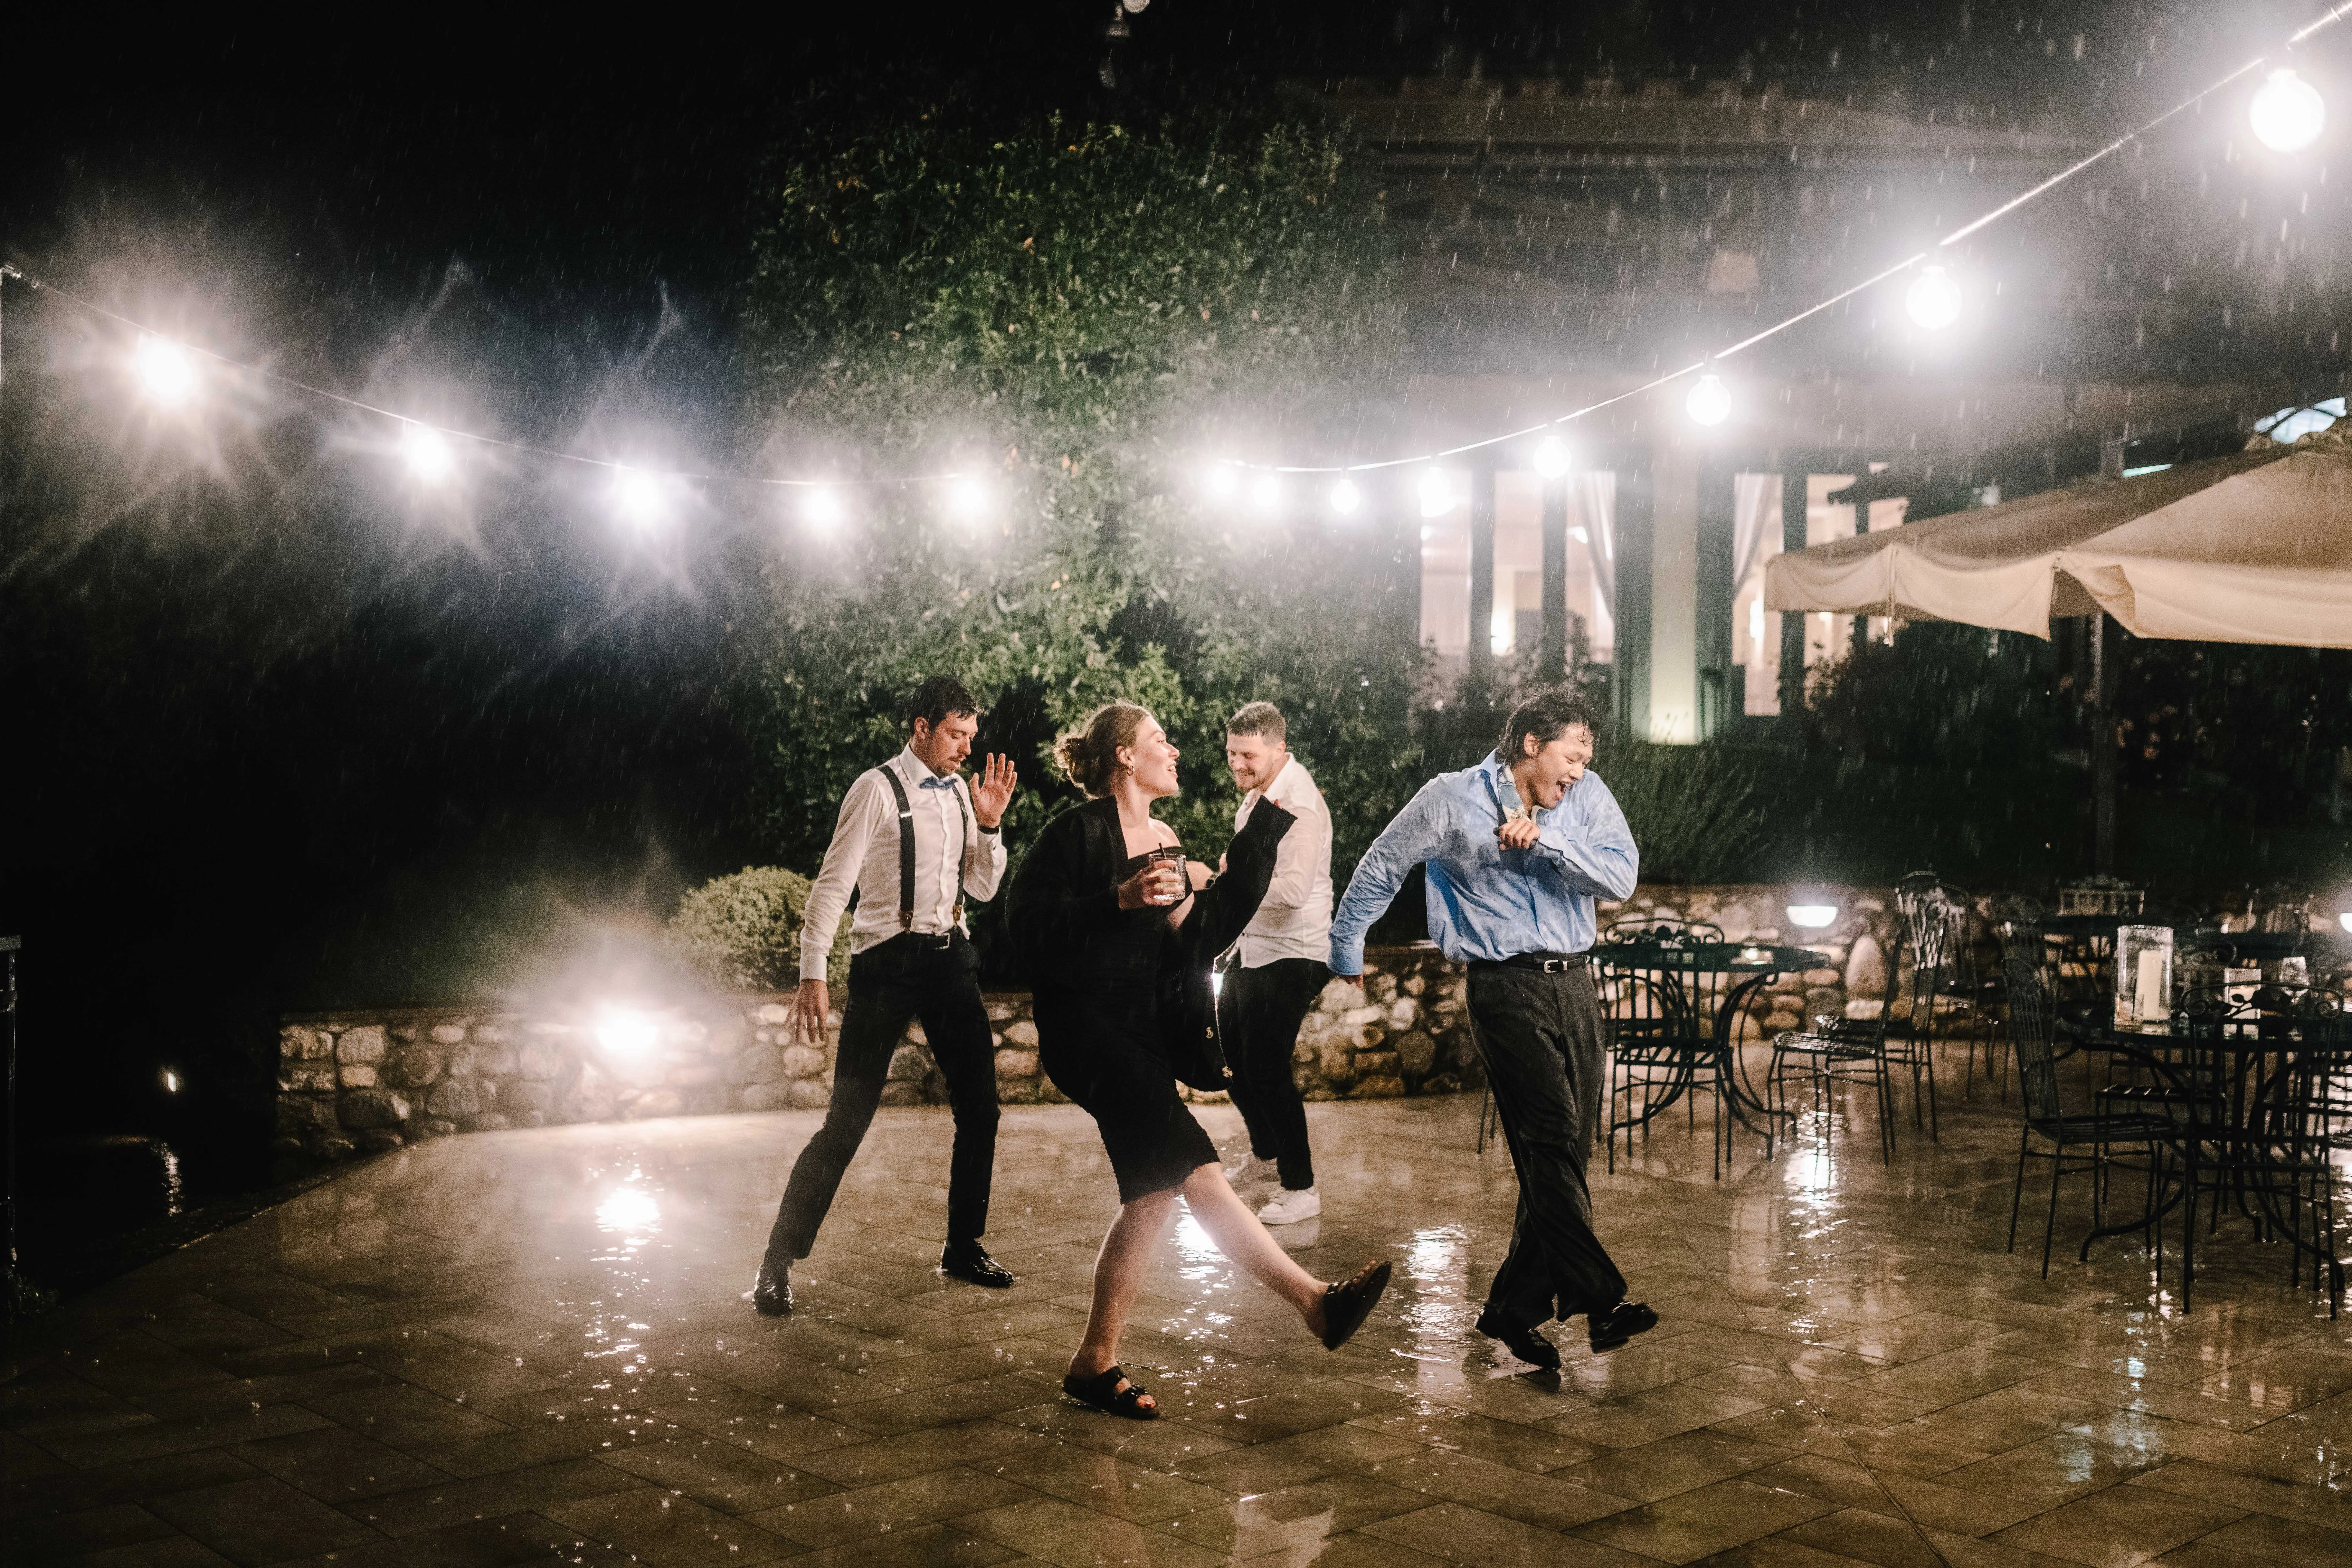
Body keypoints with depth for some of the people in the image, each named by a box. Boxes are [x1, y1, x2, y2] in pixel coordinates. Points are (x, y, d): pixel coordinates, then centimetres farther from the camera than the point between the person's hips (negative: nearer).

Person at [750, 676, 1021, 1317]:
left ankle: (964, 1247, 25)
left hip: (950, 957, 7)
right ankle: (778, 1264, 1)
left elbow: (984, 887, 16)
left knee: (980, 1106, 9)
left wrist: (990, 823, -1)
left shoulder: (960, 793, 12)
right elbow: (833, 884, -11)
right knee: (849, 1118, -9)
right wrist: (813, 976, -18)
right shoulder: (878, 789, -7)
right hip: (888, 959, -7)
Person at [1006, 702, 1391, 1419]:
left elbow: (1219, 926, 11)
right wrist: (1120, 900, -22)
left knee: (1152, 1192, 2)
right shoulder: (1079, 832, -6)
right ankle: (1315, 1300, -25)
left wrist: (1266, 829, 8)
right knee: (1191, 1166, -20)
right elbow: (1025, 918, -14)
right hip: (1082, 1025, -9)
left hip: (1142, 1030, 9)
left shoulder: (1167, 846, 18)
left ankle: (1096, 1362, 10)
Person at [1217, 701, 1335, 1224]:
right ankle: (1265, 1153, 41)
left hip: (1290, 955, -10)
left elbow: (1293, 889, -34)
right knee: (1230, 1052, 20)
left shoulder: (1300, 805, -22)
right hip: (1252, 946, 10)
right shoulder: (1258, 791, 8)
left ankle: (1301, 1189, 2)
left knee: (1267, 1068, -9)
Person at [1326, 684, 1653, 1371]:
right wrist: (1345, 947, 18)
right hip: (1506, 986, -5)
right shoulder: (1452, 799, -3)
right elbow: (1380, 870, 9)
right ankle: (1599, 1297, -17)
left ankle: (1514, 1308, 17)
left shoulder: (1587, 798, 8)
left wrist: (1544, 837, -16)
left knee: (1566, 1151, 6)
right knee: (1551, 1140, -16)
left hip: (1574, 983, 5)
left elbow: (1621, 876, -6)